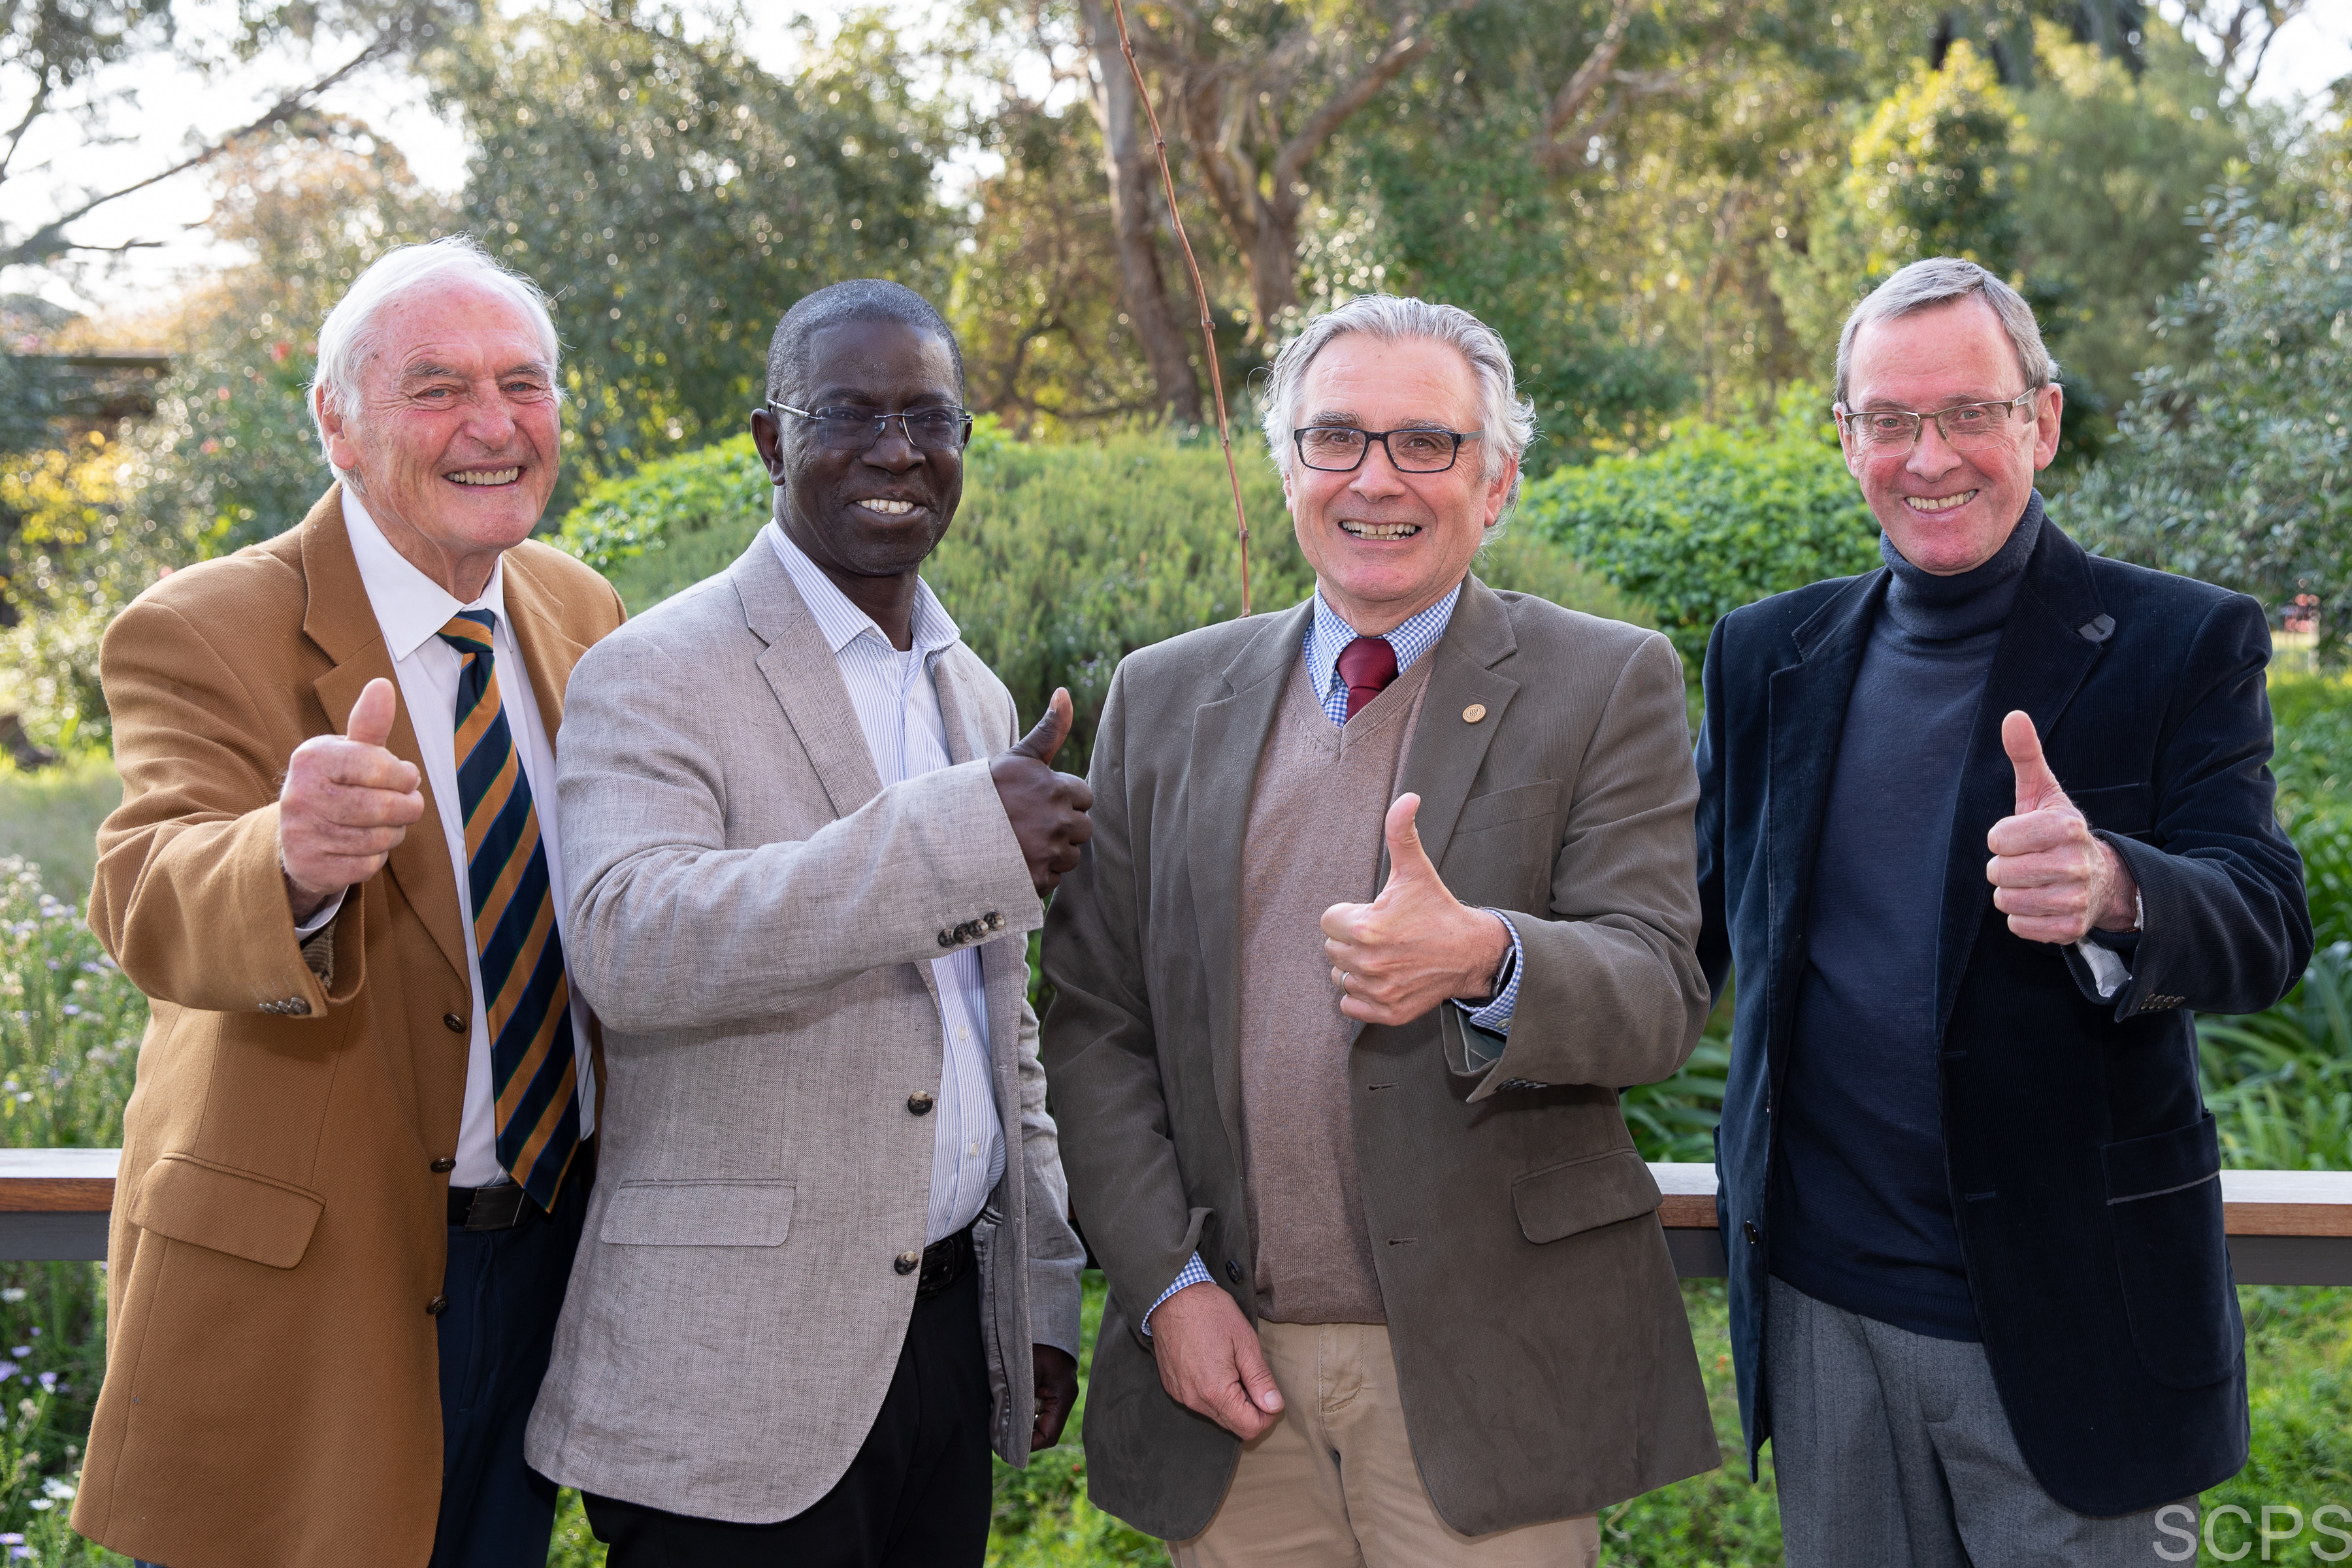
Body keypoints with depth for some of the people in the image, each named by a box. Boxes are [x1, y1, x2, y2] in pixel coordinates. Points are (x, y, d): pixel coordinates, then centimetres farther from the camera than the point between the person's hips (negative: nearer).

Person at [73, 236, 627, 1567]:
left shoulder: (584, 615, 4)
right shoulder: (201, 633, -15)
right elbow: (153, 905, -32)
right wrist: (291, 863, -53)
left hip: (553, 1247, 5)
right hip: (305, 1283, -5)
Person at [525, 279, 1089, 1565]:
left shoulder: (975, 694, 14)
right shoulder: (655, 676, -9)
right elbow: (627, 941, -28)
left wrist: (1044, 1295, 17)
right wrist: (962, 835, -31)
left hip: (952, 1328, 7)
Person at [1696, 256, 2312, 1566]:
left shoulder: (2182, 645, -4)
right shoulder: (1766, 657, 7)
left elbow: (2265, 932, -13)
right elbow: (1707, 926, 14)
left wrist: (2112, 891, -35)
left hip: (2064, 1318, -3)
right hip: (1820, 1308, 3)